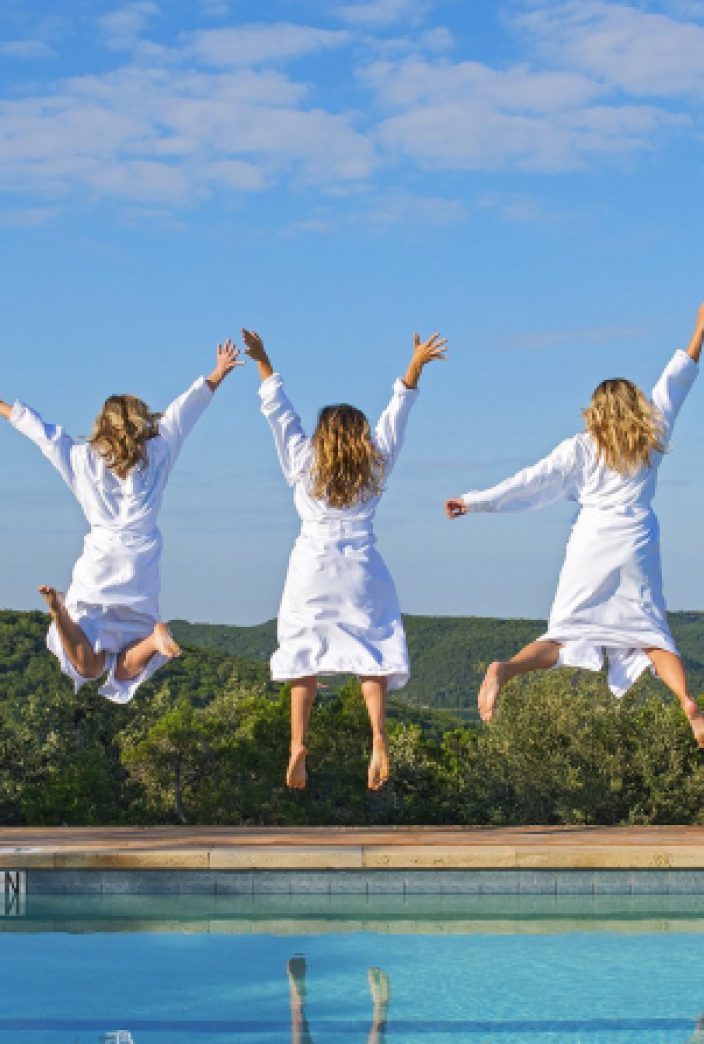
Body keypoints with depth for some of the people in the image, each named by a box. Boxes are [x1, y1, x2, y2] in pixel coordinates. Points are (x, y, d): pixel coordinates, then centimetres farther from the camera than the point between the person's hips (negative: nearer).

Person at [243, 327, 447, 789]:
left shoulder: (303, 465, 7)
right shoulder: (376, 468, 8)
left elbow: (280, 413, 11)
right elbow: (396, 415, 11)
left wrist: (263, 362, 16)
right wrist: (415, 366, 11)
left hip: (312, 568, 0)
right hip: (361, 569, 0)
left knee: (305, 656, 4)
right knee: (372, 654, 0)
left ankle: (299, 743, -9)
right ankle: (379, 737, -20)